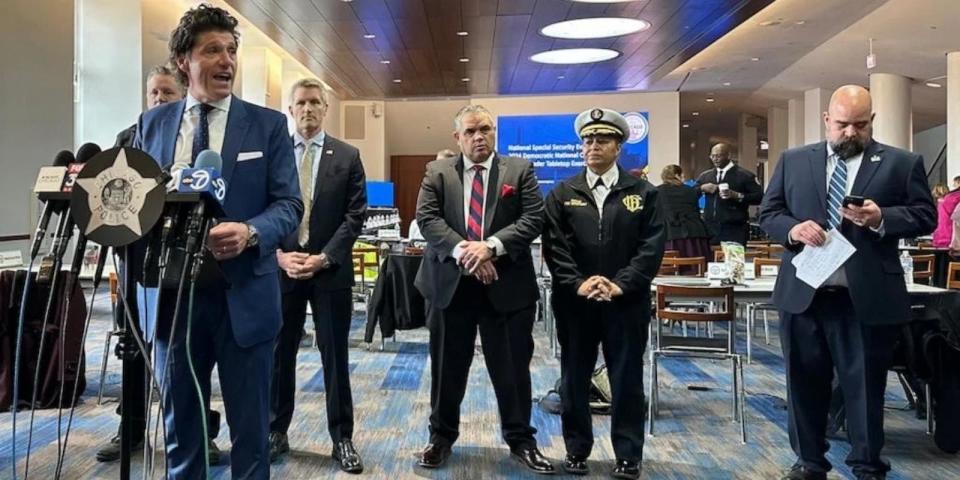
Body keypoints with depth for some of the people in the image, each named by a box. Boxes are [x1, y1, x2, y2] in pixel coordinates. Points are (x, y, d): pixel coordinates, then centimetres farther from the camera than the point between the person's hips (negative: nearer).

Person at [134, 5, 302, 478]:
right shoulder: (152, 124, 8)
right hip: (172, 293, 3)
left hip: (243, 295, -2)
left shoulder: (268, 124, 0)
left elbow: (289, 205, -5)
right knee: (180, 425, 17)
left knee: (250, 427, 10)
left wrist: (249, 232, -25)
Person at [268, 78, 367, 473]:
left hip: (331, 271, -1)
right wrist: (279, 255, -10)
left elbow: (355, 215, -2)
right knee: (278, 355, 9)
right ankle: (276, 432, 24)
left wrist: (324, 257, -12)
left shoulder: (348, 156, 4)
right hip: (281, 269, 1)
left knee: (335, 356, 6)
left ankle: (342, 438, 16)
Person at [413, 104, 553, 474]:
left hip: (507, 285, 0)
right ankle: (442, 437, 30)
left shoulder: (520, 170, 4)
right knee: (447, 368, 12)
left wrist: (490, 247, -19)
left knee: (513, 369, 9)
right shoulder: (437, 172, 6)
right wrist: (462, 252, -19)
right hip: (450, 283, 1)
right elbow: (427, 218, -5)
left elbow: (533, 218, -6)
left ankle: (520, 440, 25)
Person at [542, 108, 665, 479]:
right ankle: (577, 450, 25)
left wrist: (620, 285, -15)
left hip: (626, 301, -1)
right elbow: (554, 247, -1)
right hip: (574, 301, 1)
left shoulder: (643, 193, 4)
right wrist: (578, 283, -15)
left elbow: (652, 246, -5)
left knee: (627, 380, 7)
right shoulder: (562, 194, 7)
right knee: (574, 379, 10)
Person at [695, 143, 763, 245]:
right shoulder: (705, 176, 16)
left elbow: (759, 197, -4)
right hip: (710, 229, 4)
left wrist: (737, 195, -16)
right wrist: (702, 188, -5)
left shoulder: (745, 176, 2)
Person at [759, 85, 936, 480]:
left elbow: (925, 216, 1)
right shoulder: (793, 161, 9)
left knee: (865, 385, 8)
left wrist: (882, 219, -17)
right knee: (805, 382, 12)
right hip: (803, 292, 2)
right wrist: (792, 228, -12)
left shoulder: (903, 163, 4)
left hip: (868, 297, -2)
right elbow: (767, 213, 8)